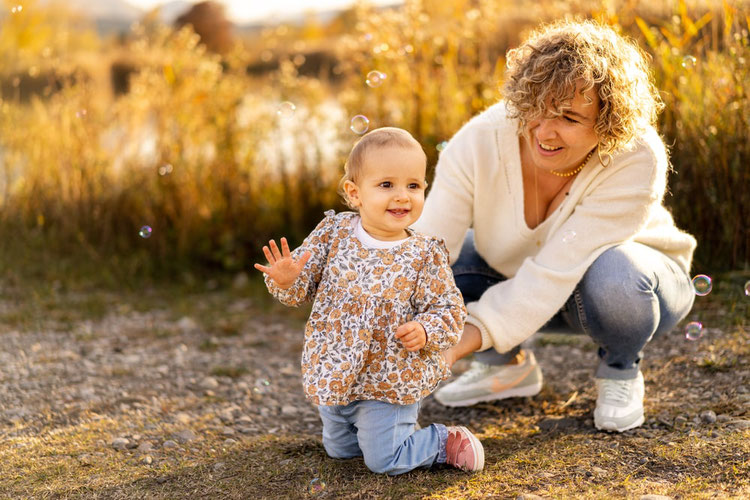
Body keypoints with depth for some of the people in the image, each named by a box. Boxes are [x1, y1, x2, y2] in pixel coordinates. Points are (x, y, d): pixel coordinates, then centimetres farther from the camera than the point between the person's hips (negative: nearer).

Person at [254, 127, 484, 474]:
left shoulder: (425, 255, -15)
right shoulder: (333, 233, -10)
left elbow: (451, 310, -8)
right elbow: (302, 289, -4)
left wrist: (425, 331, -28)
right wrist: (286, 280, -27)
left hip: (390, 381, -4)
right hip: (335, 377, 4)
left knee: (384, 461, 0)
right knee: (339, 449, 23)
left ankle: (446, 441, 23)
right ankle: (397, 426, 47)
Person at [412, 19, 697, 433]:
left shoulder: (636, 160, -33)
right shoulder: (479, 143, -26)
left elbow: (559, 271, -38)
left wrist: (471, 335, -46)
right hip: (520, 281, 3)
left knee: (613, 273, -38)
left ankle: (619, 371, -2)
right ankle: (508, 366, 7)